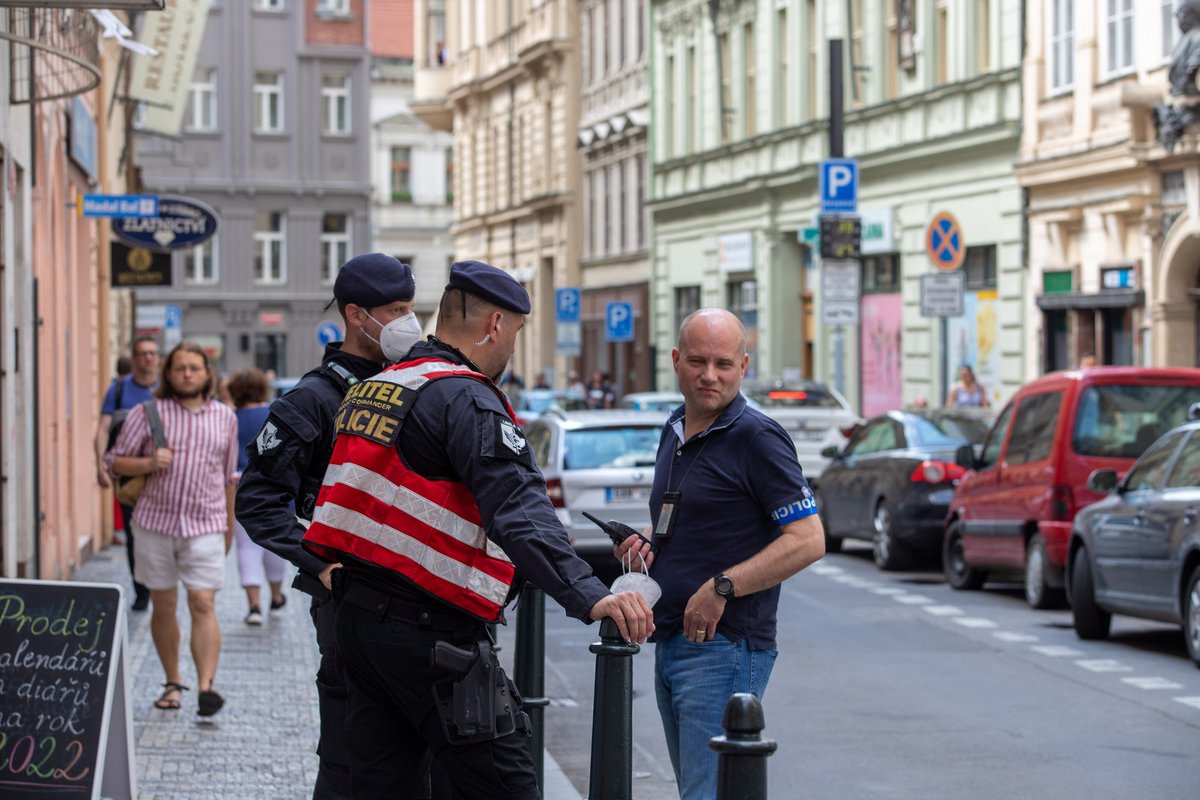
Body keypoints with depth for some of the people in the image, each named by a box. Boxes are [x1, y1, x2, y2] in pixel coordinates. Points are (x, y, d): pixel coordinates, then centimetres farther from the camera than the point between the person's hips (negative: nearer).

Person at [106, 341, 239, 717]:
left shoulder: (225, 417, 10)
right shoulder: (147, 414, 2)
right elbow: (116, 460, 3)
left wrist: (229, 525, 22)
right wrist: (149, 463, -16)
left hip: (205, 527, 0)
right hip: (156, 522, 0)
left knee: (203, 604, -12)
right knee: (163, 607, 7)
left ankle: (206, 686, -19)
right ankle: (172, 683, 20)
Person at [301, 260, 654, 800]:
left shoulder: (370, 390, 16)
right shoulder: (467, 400, -14)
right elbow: (518, 510, -28)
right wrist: (588, 594, -38)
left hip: (358, 615, 9)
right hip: (430, 634, -9)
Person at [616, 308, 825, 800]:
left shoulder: (756, 437, -11)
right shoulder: (674, 431, 15)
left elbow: (808, 541, -17)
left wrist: (721, 588, -22)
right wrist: (645, 542, 7)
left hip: (725, 648, -9)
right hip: (669, 644, 9)